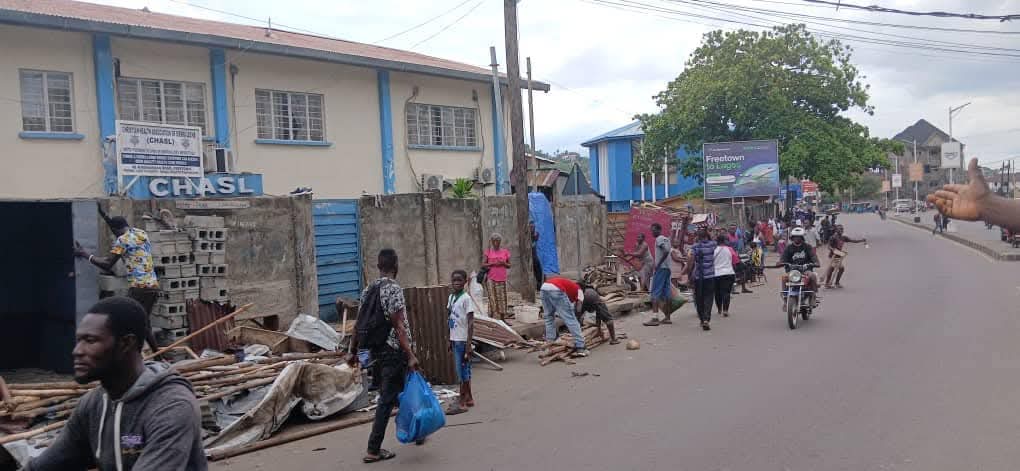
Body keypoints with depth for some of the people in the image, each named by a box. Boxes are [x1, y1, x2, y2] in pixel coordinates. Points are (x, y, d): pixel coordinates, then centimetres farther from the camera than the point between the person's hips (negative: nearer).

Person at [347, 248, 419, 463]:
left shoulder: (368, 290, 7)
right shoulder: (394, 289, -15)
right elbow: (398, 326, -20)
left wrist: (353, 351, 16)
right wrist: (410, 355, -20)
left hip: (375, 351, 8)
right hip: (394, 352, -8)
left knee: (389, 394, 20)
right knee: (387, 399, -2)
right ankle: (373, 450, 0)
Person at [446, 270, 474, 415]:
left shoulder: (466, 298, -12)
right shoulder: (451, 297, 10)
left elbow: (470, 323, -15)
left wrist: (468, 343, -18)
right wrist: (450, 340, 16)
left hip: (462, 340, -8)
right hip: (455, 339, 8)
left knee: (462, 370, -3)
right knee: (463, 370, 15)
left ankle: (462, 403, 2)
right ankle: (469, 398, 25)